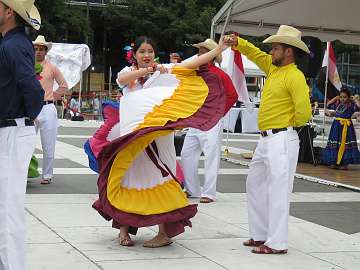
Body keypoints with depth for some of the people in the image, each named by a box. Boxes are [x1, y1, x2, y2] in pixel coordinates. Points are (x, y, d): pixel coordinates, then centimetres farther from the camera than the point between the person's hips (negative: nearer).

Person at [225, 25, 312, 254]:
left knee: (277, 190, -7)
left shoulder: (295, 76, -14)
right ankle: (261, 234, 25)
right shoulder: (273, 69, 13)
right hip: (266, 139, 10)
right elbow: (256, 54, 28)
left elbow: (304, 112, -20)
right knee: (255, 184, 16)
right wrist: (237, 43, 13)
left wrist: (291, 124, -3)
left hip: (281, 140, -10)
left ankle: (277, 243, -2)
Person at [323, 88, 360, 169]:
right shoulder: (338, 104, 11)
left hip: (346, 127, -6)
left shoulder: (351, 105, -5)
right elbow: (328, 105, 22)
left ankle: (345, 163, 1)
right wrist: (336, 98, 15)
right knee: (335, 144, 7)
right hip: (336, 125, 6)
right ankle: (334, 162, 14)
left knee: (344, 144, -6)